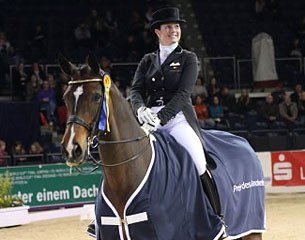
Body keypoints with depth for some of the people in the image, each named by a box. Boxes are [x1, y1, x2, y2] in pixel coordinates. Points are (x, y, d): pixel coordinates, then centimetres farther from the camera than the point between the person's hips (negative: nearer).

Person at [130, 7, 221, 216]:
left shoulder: (188, 58, 7)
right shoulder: (148, 61, 18)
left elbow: (183, 94, -6)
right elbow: (136, 90, 6)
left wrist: (161, 117, -21)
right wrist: (141, 109, -19)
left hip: (178, 118, -3)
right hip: (150, 118, 4)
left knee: (199, 165, -24)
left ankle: (217, 217, -17)